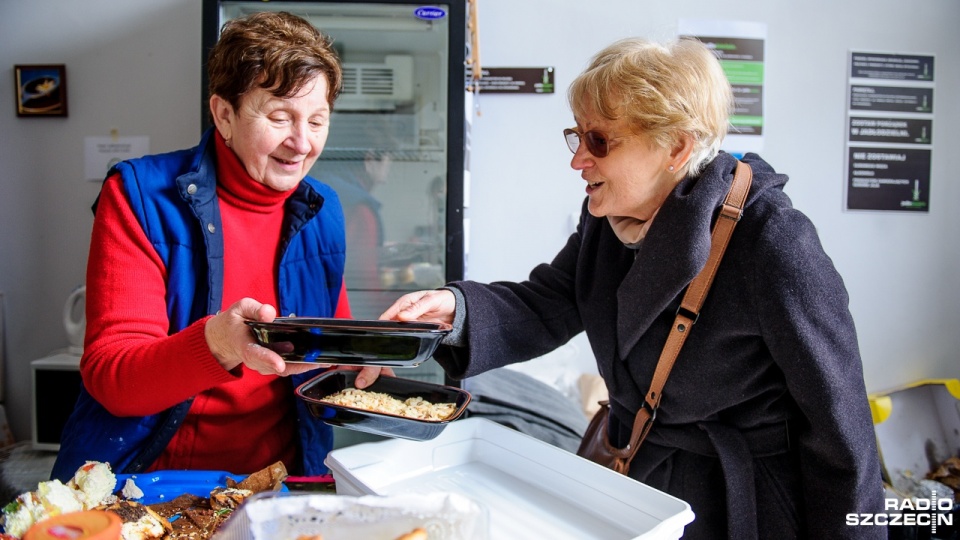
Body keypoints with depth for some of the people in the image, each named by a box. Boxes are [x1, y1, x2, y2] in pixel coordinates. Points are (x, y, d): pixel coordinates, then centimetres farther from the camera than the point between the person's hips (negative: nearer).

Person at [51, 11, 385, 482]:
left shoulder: (322, 211, 6)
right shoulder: (140, 196, -7)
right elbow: (108, 377, -13)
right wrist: (217, 344, -33)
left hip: (281, 475, 4)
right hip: (151, 481, -3)